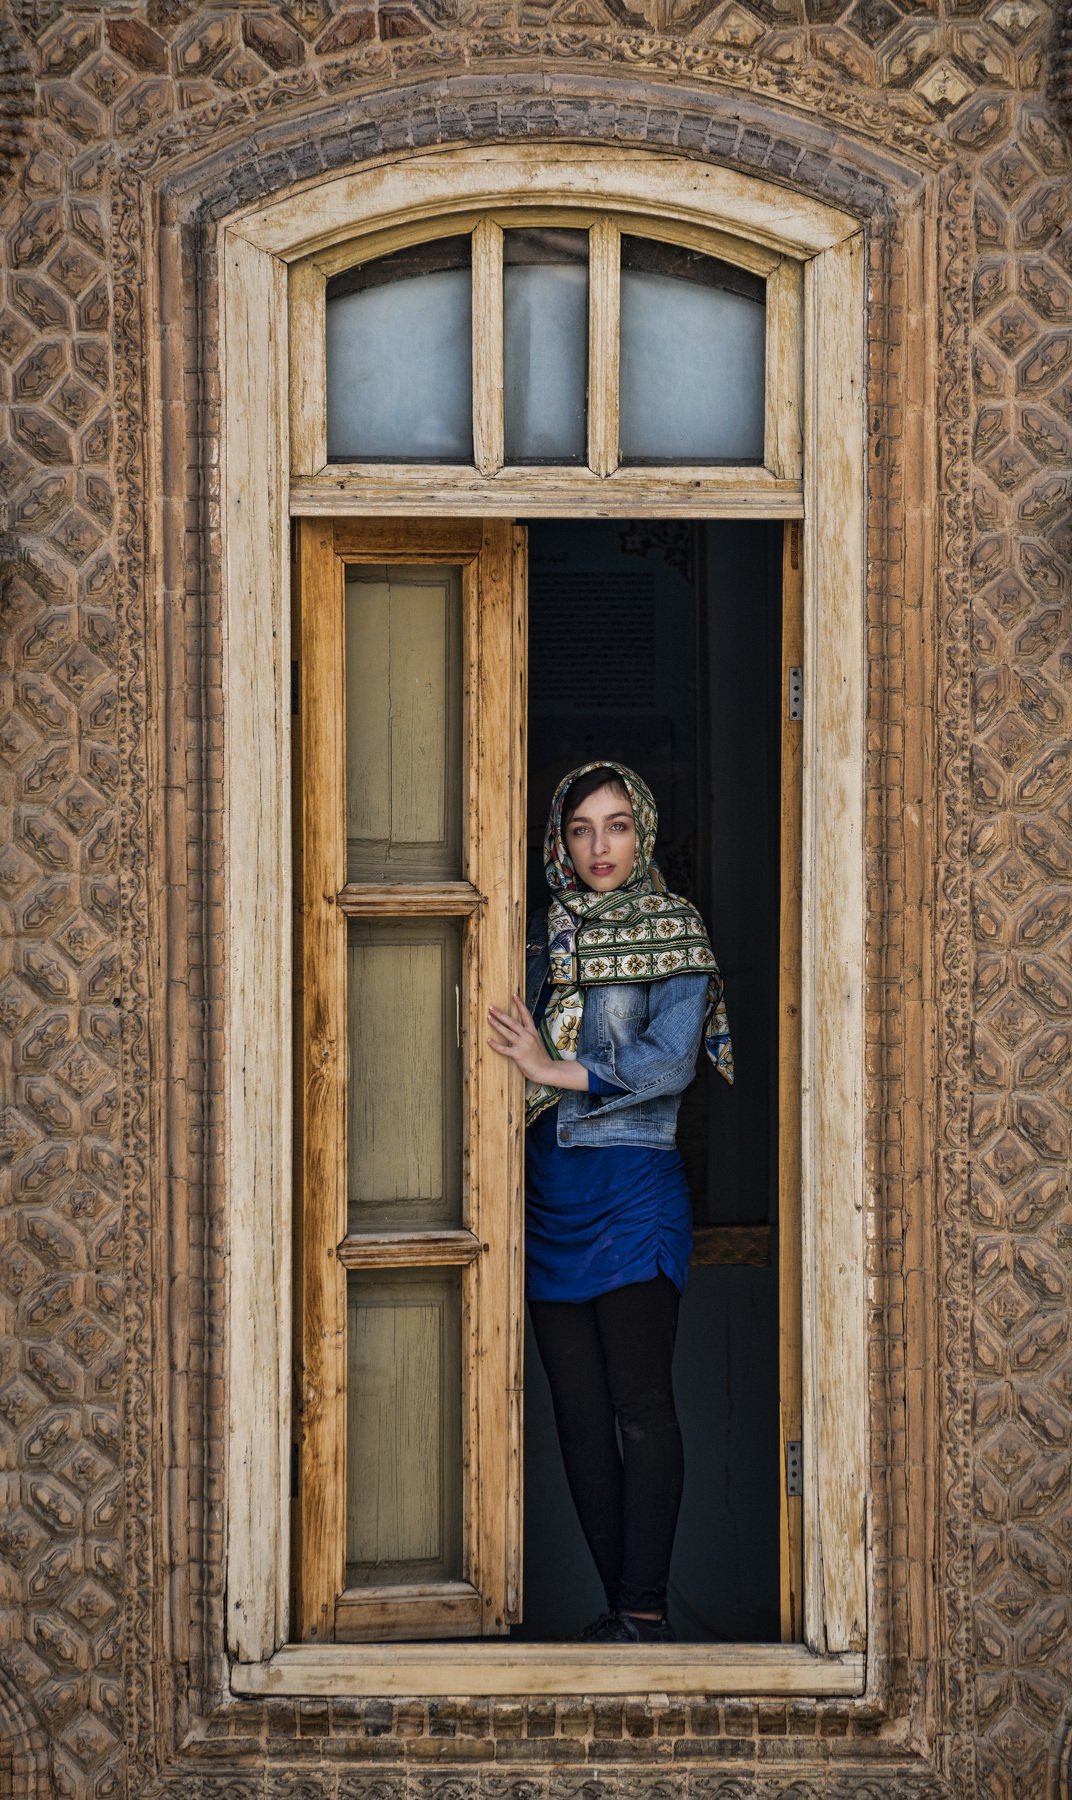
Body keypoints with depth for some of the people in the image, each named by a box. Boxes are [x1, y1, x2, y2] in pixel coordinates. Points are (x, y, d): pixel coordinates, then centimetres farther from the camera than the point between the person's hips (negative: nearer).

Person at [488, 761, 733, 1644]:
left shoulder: (675, 931, 1)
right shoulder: (542, 933, 16)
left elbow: (670, 1063, -10)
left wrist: (554, 1070, -13)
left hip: (633, 1183, -5)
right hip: (548, 1192, 5)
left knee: (641, 1407, -8)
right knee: (579, 1413, 4)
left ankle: (646, 1611, -7)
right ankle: (620, 1605, 9)